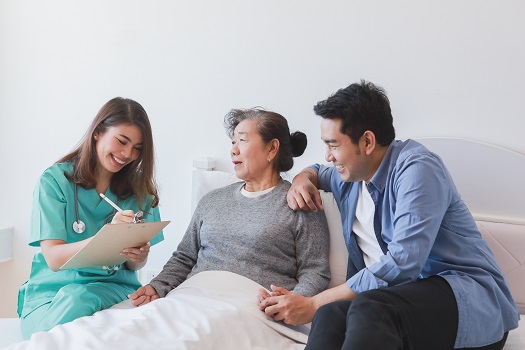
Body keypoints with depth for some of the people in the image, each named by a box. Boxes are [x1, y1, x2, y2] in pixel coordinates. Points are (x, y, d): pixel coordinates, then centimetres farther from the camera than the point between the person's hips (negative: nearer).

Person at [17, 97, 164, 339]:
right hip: (52, 289, -1)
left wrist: (137, 258, -17)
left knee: (77, 300, -33)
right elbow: (53, 258, -13)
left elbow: (136, 264, 10)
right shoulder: (54, 181, -4)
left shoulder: (138, 188, 7)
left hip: (115, 286, 1)